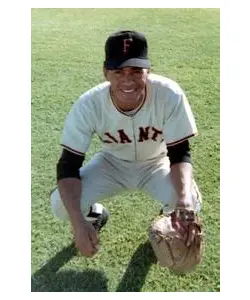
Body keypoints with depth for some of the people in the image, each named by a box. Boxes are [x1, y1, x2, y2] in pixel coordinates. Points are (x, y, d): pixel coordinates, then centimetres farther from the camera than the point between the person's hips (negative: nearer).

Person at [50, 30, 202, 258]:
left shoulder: (170, 95, -32)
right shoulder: (88, 105, -29)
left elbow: (180, 154, -23)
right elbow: (68, 165, -25)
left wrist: (185, 195, -45)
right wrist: (78, 222, -39)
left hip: (156, 165, 0)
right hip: (111, 165, 1)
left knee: (190, 204, -28)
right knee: (61, 205, -20)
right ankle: (95, 215, 18)